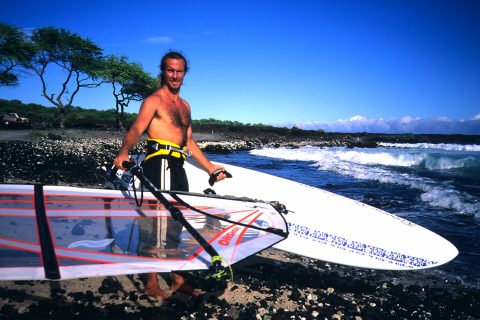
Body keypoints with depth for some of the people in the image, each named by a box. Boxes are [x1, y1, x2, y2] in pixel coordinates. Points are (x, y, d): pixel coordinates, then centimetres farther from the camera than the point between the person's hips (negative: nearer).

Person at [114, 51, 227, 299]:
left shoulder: (184, 106, 21)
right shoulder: (154, 100, -3)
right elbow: (136, 130, -19)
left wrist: (210, 167, 20)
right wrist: (123, 153, -38)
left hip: (177, 167, 8)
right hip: (160, 164, -8)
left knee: (174, 222, 14)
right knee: (158, 220, -7)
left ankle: (176, 278, 28)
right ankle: (152, 283, 4)